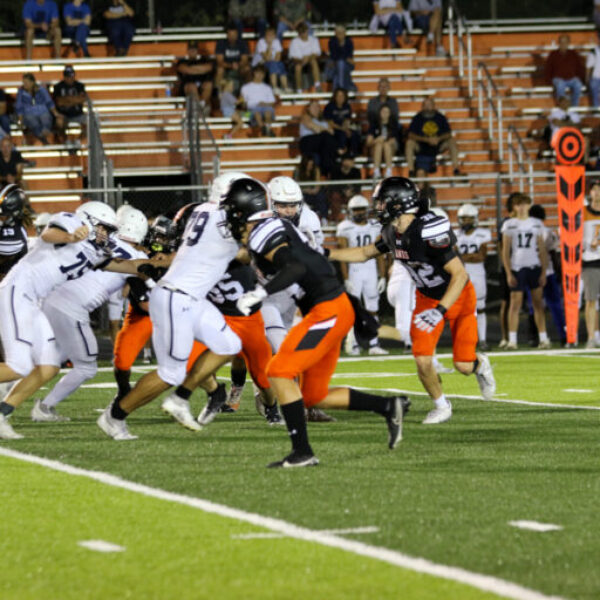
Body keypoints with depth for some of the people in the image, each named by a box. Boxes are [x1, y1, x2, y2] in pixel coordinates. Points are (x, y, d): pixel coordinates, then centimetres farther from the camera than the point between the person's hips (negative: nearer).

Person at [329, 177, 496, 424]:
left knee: (463, 366, -3)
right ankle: (441, 405, 17)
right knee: (422, 360, -8)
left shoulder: (430, 233, -35)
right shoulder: (393, 233, -10)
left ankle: (480, 364, 34)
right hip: (427, 298, 6)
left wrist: (439, 311, -39)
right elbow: (364, 253, 9)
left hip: (458, 297, -6)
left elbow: (460, 275, -33)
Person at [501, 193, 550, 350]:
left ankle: (543, 338, 4)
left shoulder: (536, 224, 9)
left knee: (538, 303, 2)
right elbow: (505, 251, 2)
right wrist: (509, 273, -6)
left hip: (535, 267, 2)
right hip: (517, 268, -2)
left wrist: (543, 271, 2)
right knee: (515, 303, -4)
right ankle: (512, 340, -4)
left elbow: (542, 249, 10)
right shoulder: (509, 225, 3)